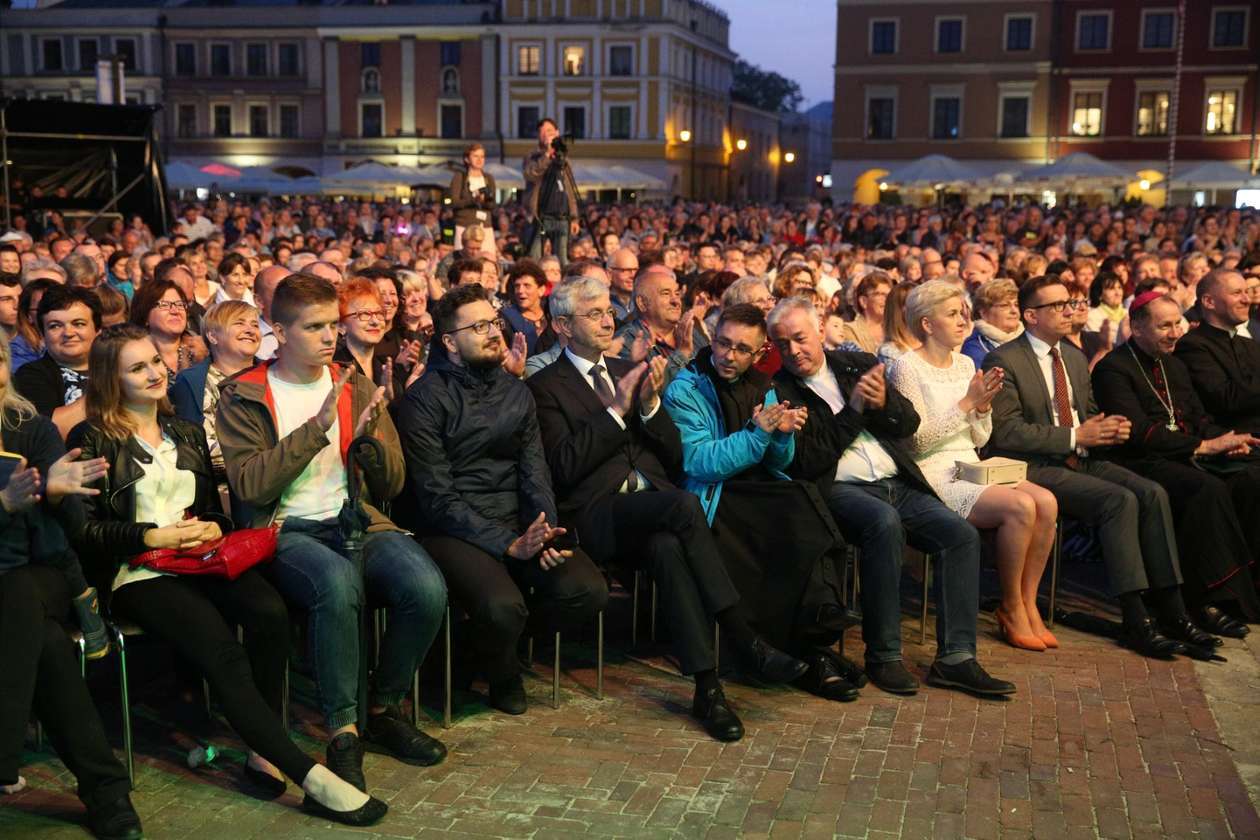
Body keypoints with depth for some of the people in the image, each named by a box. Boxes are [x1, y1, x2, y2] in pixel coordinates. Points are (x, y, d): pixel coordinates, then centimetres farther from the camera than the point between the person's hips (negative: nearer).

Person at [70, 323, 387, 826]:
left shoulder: (187, 433, 22)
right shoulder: (94, 440, 5)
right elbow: (84, 529, -2)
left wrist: (213, 527, 0)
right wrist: (153, 536, -10)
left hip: (201, 561, 5)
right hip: (139, 574, -5)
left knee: (270, 612, -30)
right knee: (221, 648, -31)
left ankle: (264, 755, -22)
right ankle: (310, 778, -32)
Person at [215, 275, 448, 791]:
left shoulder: (356, 388, 15)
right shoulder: (241, 396, 4)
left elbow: (391, 485, 12)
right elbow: (249, 487, -11)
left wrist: (369, 439, -9)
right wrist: (316, 428, -17)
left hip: (358, 521, 4)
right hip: (285, 531, -4)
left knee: (427, 589, -25)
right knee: (338, 583, -38)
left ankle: (383, 712, 0)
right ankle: (343, 733, -21)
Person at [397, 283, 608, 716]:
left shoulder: (516, 392, 13)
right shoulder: (425, 398, -6)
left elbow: (535, 473, 7)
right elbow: (438, 497, -12)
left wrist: (546, 532, -14)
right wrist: (510, 544, -19)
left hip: (518, 523, 5)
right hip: (454, 531, -5)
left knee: (588, 590, -19)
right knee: (503, 606, -32)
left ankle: (504, 633, 12)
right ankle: (502, 675, 6)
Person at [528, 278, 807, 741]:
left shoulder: (628, 371, 22)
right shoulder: (545, 386, 6)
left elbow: (674, 456, 17)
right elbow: (564, 468, -7)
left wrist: (649, 405, -1)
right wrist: (616, 410, -9)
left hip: (653, 504, 4)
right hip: (600, 514, -4)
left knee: (669, 548, -33)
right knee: (685, 505, -34)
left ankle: (707, 687, -34)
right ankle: (746, 640, -32)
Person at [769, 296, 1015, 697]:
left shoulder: (858, 364, 14)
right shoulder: (778, 391, -1)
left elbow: (910, 423, 12)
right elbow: (807, 463, -11)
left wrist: (884, 403, -11)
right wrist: (853, 410, -13)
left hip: (897, 484, 6)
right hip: (838, 489, -6)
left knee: (962, 534, -14)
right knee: (884, 521, -35)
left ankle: (954, 658, -11)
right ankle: (883, 656, -23)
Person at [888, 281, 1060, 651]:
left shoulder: (965, 364, 14)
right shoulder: (906, 368, -6)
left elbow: (980, 440, 14)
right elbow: (919, 439, -15)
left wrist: (984, 405, -5)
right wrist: (967, 402, -15)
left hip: (970, 469, 7)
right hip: (934, 477, -7)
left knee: (1046, 502, -18)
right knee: (1020, 506, -27)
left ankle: (1028, 604, -6)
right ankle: (1011, 609, -9)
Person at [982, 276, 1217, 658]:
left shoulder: (1076, 358, 17)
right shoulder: (1004, 361, -9)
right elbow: (1005, 431, -16)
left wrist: (1108, 428, -1)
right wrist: (1075, 436, -17)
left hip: (1080, 461, 8)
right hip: (1033, 468, -8)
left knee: (1153, 494, -15)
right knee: (1120, 501, -27)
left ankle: (1171, 611, -12)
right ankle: (1135, 622, -21)